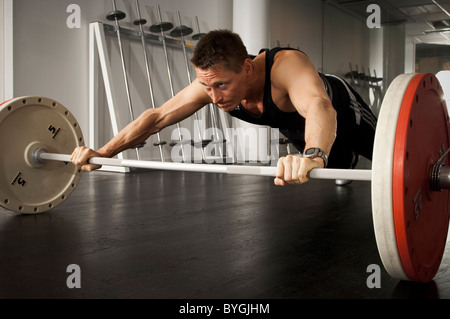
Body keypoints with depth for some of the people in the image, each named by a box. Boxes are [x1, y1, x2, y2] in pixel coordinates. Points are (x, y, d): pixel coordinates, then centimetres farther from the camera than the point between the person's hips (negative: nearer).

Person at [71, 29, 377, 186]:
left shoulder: (287, 65, -50)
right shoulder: (212, 82, -31)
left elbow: (319, 107, -70)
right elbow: (157, 116, -29)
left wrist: (313, 156, -91)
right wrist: (102, 152, -37)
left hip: (341, 110, -5)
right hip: (296, 128, 5)